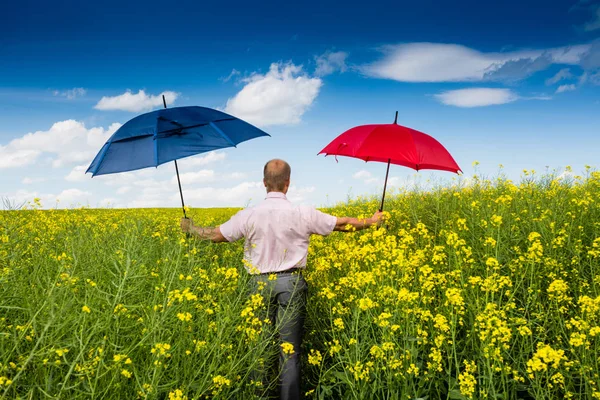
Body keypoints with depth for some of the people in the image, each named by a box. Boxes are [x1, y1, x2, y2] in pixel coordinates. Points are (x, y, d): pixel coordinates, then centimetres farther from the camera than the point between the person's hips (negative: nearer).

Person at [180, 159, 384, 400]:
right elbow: (343, 224, 5)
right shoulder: (303, 214, -5)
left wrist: (191, 229, 25)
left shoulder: (249, 215, -5)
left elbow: (216, 235, 4)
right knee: (290, 350, 4)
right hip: (290, 283, 0)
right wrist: (371, 222, 23)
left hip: (261, 283, 1)